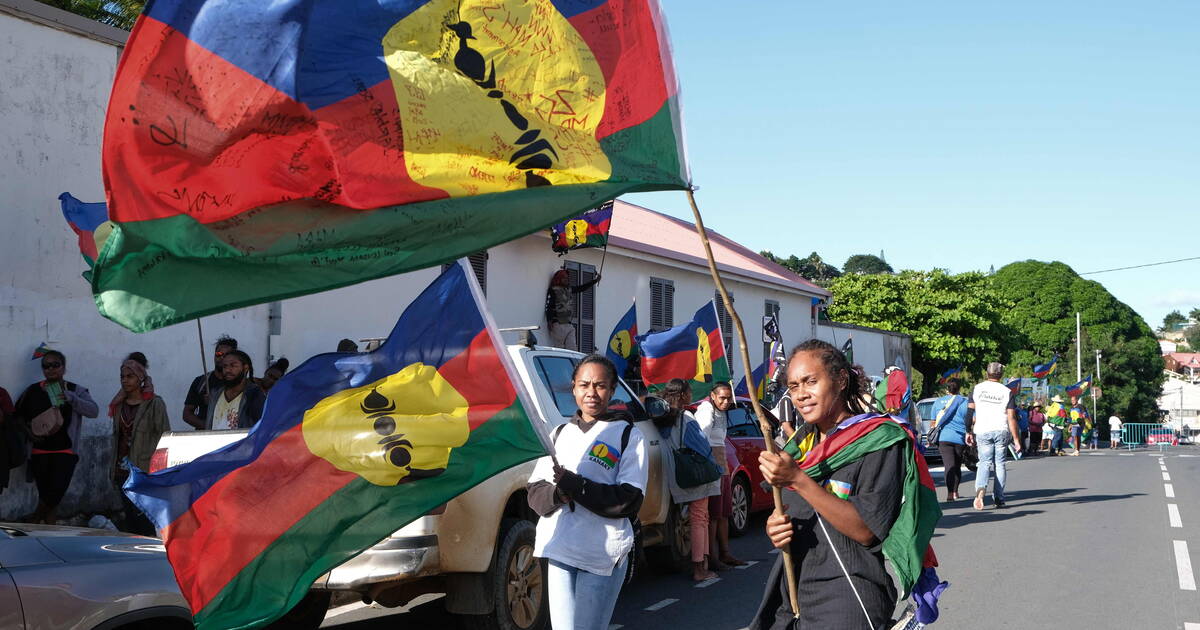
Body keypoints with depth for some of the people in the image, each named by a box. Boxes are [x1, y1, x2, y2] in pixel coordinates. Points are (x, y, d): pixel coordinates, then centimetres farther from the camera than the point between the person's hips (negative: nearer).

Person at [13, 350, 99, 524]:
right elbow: (18, 417, 13)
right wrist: (30, 433, -4)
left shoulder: (76, 390, 2)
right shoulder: (32, 391, 5)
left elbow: (94, 410, -11)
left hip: (65, 451, -1)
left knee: (56, 491, -9)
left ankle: (34, 521, 15)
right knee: (45, 493, 1)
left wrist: (72, 399, -24)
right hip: (39, 452, 1)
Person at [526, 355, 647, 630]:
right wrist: (557, 494, -11)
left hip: (604, 555, -4)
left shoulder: (627, 435, 1)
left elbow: (630, 499, -8)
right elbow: (534, 490, 12)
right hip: (559, 550, 4)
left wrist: (576, 486, -17)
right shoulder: (560, 433, 16)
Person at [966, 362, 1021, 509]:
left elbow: (970, 412, 2)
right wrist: (1016, 439, -2)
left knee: (985, 462, 4)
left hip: (982, 431, 0)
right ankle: (998, 499, 9)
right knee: (1000, 464, 9)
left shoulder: (977, 388, 3)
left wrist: (968, 432, 10)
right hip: (1002, 431, 0)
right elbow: (1011, 417, -4)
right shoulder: (1007, 392, 0)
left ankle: (980, 488, -24)